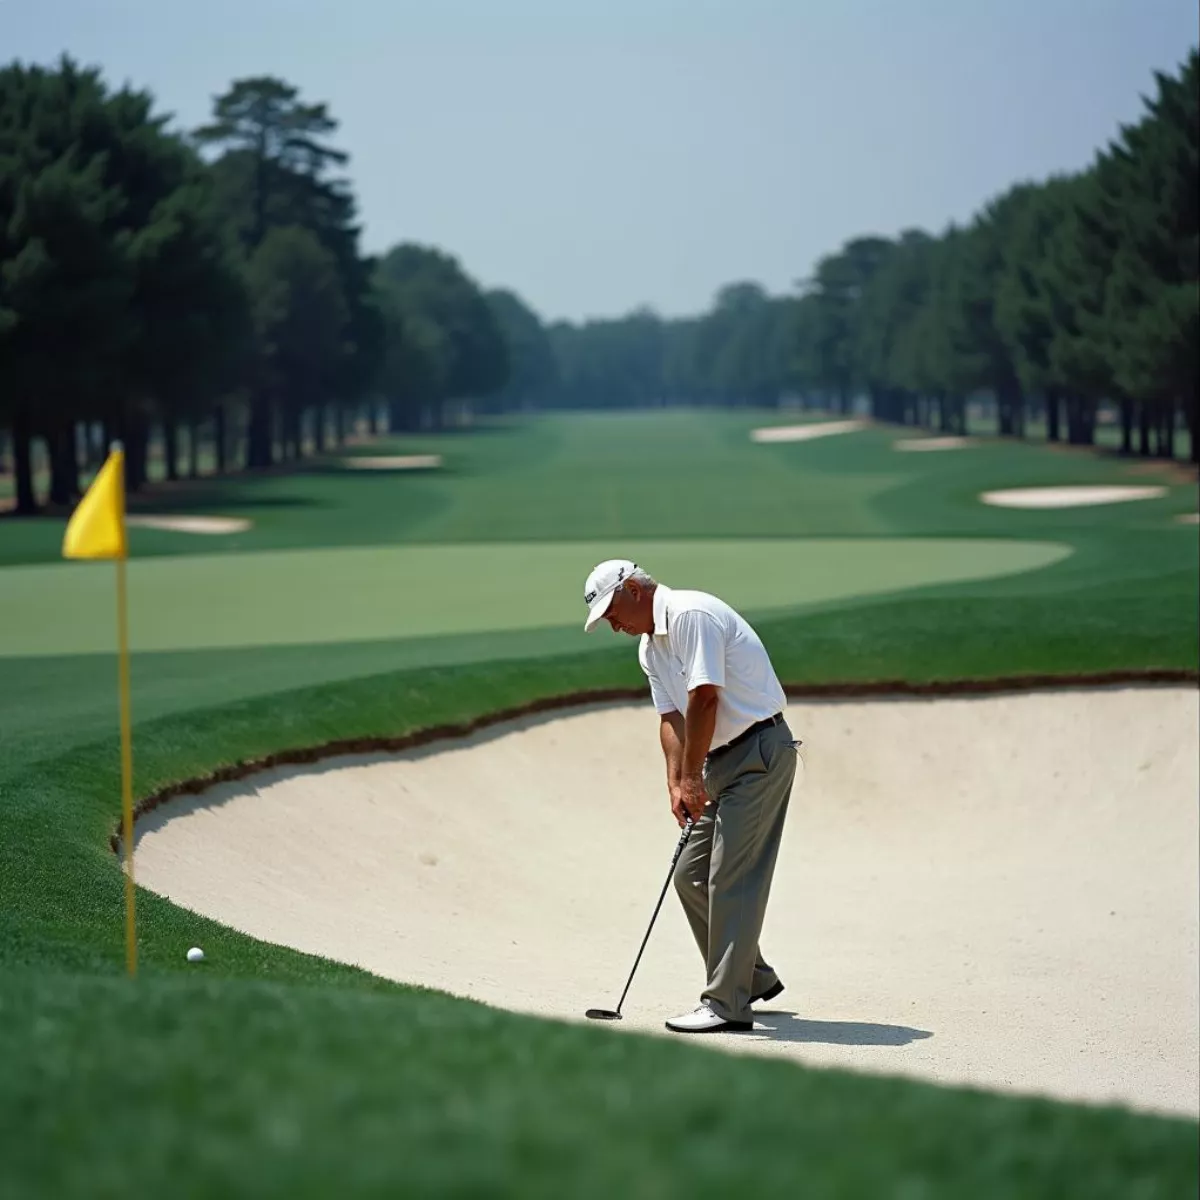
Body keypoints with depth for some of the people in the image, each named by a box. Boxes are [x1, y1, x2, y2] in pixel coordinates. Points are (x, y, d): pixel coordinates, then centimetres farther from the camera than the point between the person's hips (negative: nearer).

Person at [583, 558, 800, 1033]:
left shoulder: (692, 615, -16)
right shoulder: (650, 647, 15)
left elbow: (704, 697, -22)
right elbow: (672, 718, 11)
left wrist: (692, 777, -16)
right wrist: (676, 784, -4)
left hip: (760, 750, -10)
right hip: (724, 760, 10)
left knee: (731, 879, -12)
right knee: (691, 875, 11)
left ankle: (727, 1004, -11)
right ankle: (753, 978, 22)